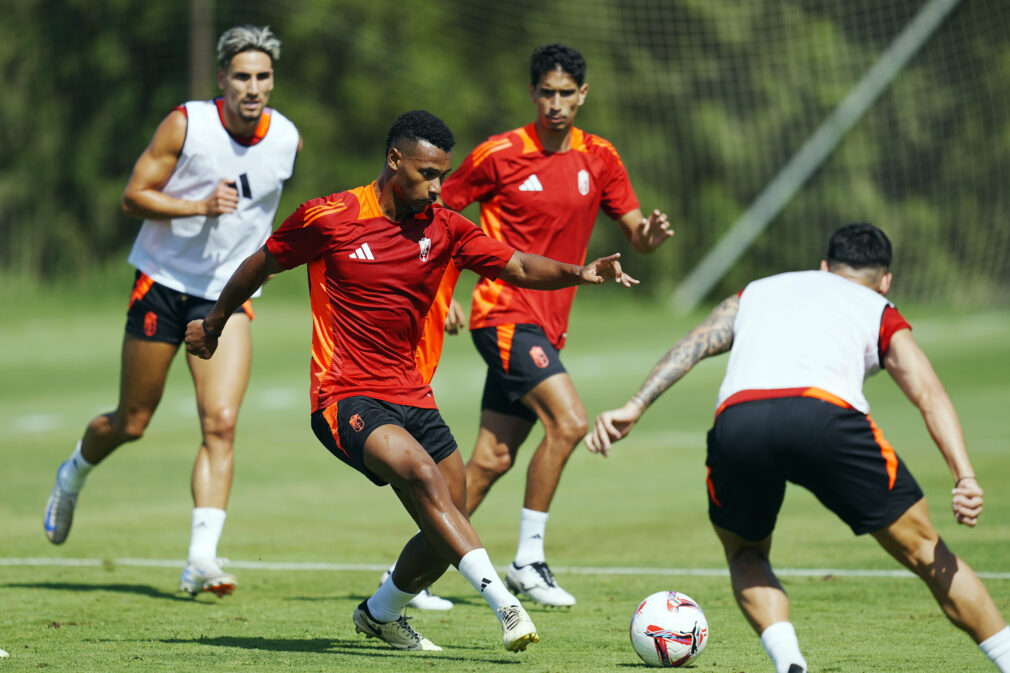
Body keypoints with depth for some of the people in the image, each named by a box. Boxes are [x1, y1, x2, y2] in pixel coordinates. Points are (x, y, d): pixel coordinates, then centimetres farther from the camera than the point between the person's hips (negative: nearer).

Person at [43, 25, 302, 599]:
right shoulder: (186, 125, -14)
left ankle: (202, 560, -19)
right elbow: (133, 196, -12)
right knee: (132, 423, 9)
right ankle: (73, 477, 42)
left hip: (229, 295, 2)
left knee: (221, 423, -16)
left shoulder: (288, 139, -2)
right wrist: (200, 207, -23)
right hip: (164, 283, -2)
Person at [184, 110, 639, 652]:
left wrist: (576, 273, -20)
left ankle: (379, 615, 34)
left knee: (447, 533, 6)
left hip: (412, 397, 6)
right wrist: (213, 324, 19)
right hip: (345, 398, -6)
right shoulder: (328, 218, -7)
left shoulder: (444, 229, 5)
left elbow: (518, 266, -1)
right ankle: (505, 606, -37)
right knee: (424, 477, -30)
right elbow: (261, 265, 7)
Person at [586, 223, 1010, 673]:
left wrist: (634, 407, 12)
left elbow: (695, 343, 22)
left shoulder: (757, 292, 39)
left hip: (736, 421, 2)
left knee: (745, 554, 27)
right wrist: (965, 478, 1)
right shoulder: (880, 314, 29)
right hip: (825, 413, -2)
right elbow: (928, 393, 13)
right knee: (924, 551, 15)